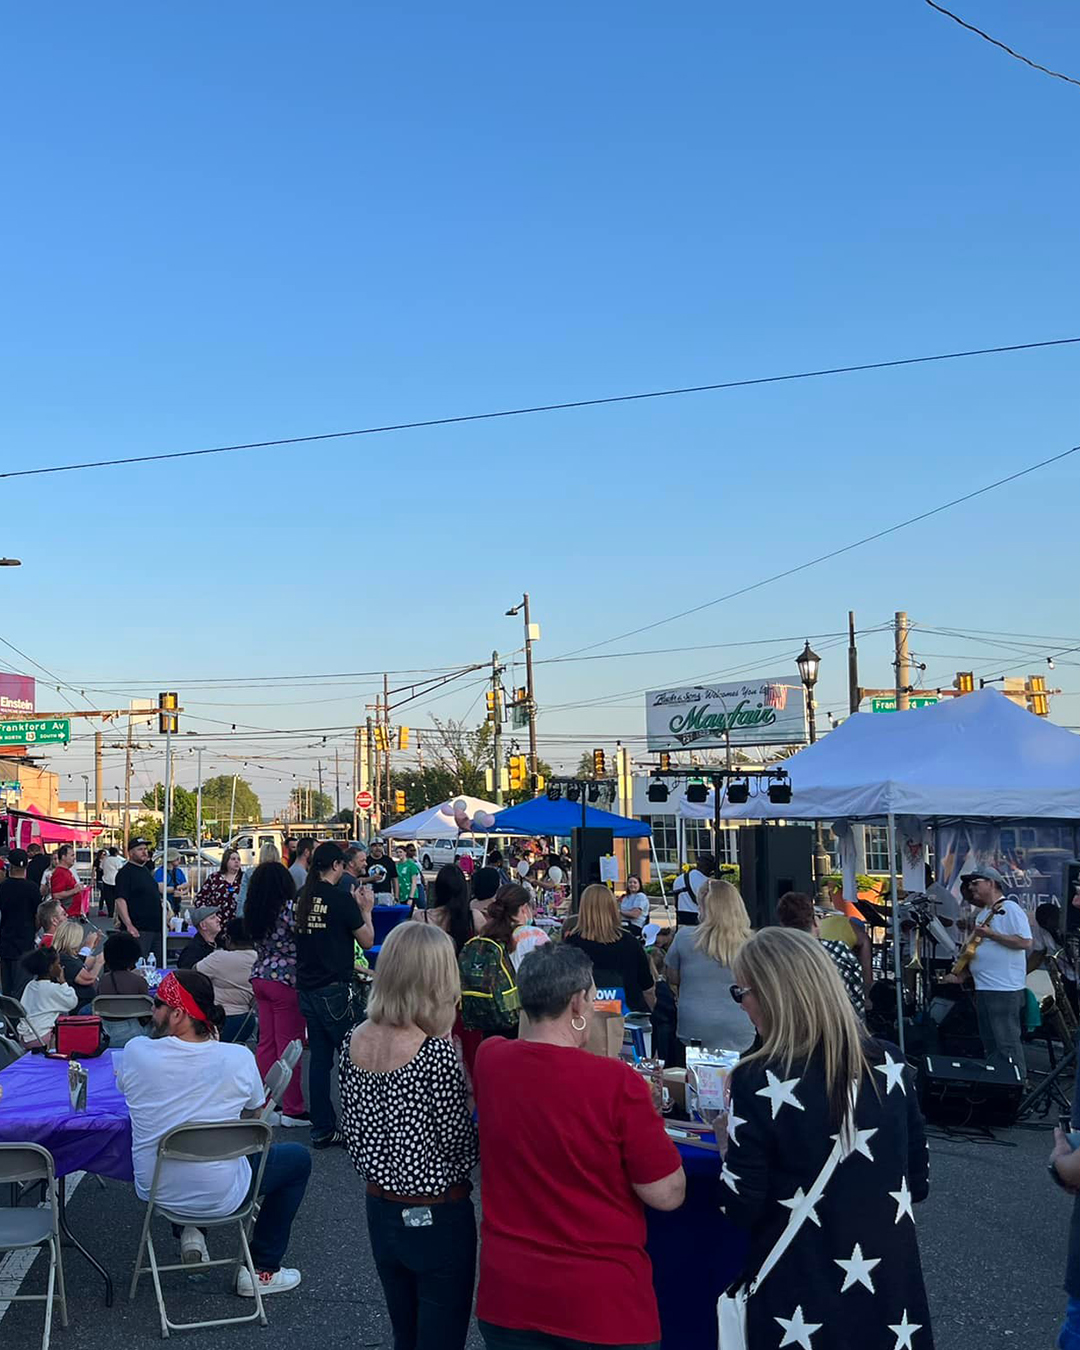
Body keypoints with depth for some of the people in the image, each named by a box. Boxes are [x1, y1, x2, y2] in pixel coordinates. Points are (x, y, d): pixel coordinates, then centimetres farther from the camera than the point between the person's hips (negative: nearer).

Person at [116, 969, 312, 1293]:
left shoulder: (136, 1051, -17)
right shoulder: (238, 1058, -19)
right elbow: (256, 1109, 3)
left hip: (154, 1190, 3)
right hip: (220, 1198, -3)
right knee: (298, 1158, 22)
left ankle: (189, 1231, 22)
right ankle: (261, 1271, 23)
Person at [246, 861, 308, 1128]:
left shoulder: (252, 911, 6)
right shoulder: (290, 908, -16)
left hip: (260, 977, 7)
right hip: (286, 980, -7)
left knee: (266, 1042, 14)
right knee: (289, 1045, -1)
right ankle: (292, 1110, 5)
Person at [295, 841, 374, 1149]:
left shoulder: (302, 898, 6)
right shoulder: (341, 900, -14)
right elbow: (367, 940, -6)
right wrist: (366, 909, 9)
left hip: (307, 989, 7)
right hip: (336, 991, -7)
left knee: (319, 1059, 11)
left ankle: (322, 1129, 16)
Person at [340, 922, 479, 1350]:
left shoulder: (356, 1041, -3)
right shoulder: (437, 1053, -24)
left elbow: (352, 1130, 7)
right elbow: (459, 1149, -17)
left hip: (380, 1210, 7)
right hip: (437, 1217, -7)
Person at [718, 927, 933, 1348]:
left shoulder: (759, 1082, -19)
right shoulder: (890, 1064, -4)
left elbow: (741, 1209, -13)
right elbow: (919, 1182, 6)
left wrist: (731, 1144, 4)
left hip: (803, 1298, -4)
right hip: (890, 1285, 4)